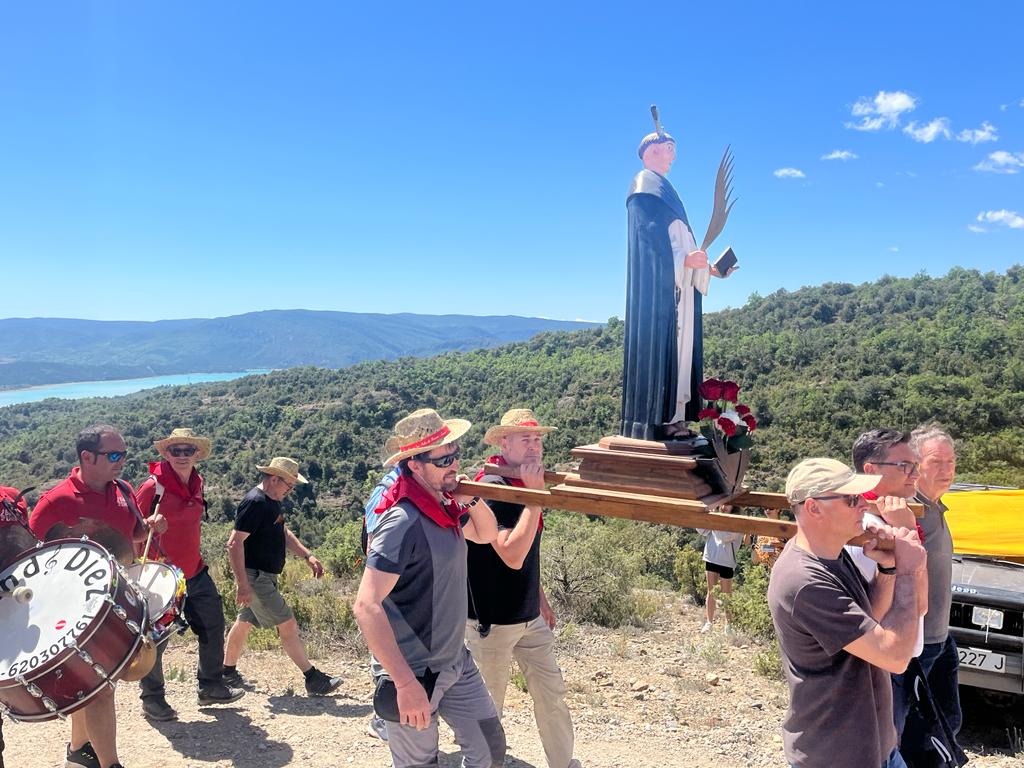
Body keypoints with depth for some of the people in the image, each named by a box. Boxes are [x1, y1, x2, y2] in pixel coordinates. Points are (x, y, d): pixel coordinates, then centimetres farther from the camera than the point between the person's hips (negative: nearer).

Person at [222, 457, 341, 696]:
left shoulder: (272, 502, 11)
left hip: (264, 576, 10)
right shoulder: (254, 502, -20)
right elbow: (235, 543, -24)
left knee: (245, 622, 19)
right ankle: (313, 679, -1)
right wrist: (242, 584, -26)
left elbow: (283, 533, 21)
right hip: (254, 576, -10)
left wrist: (307, 555, 10)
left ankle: (227, 673, 32)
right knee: (288, 625, -7)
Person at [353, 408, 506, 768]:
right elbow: (367, 607, -29)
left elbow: (486, 535, 17)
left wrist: (472, 497, -4)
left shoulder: (445, 505, 0)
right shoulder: (403, 522, -26)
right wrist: (406, 684, -30)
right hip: (413, 674, -8)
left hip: (457, 664, 8)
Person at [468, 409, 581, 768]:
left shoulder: (525, 485, 5)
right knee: (489, 704, 11)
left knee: (552, 691, 13)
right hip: (491, 621, -7)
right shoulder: (491, 487, -22)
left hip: (529, 616, 8)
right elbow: (512, 555, -31)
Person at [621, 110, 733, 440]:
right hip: (658, 282, -10)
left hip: (678, 284, 10)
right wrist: (683, 259, -24)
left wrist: (708, 268, 17)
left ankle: (672, 418, 4)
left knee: (679, 346, 4)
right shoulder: (645, 184, -1)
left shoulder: (665, 190, 27)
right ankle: (654, 422, -15)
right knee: (658, 347, -14)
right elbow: (652, 239, -15)